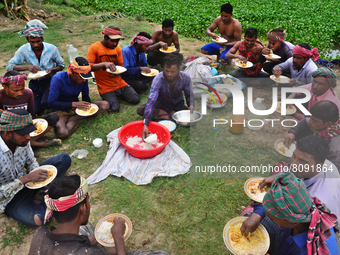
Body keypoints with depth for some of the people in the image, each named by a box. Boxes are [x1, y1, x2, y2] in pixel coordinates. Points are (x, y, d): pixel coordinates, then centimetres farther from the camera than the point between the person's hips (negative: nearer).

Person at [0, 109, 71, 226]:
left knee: (64, 159, -3)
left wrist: (37, 176, -15)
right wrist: (26, 178, -33)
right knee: (40, 218, -33)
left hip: (25, 181, 6)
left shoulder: (22, 141, -12)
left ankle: (39, 195, -11)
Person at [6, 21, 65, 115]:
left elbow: (61, 65, 0)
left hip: (49, 80, -2)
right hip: (34, 82, 2)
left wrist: (51, 70, -22)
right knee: (35, 111, -3)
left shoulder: (52, 48, -12)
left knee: (45, 103, -27)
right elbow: (9, 66, -10)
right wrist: (27, 67, -28)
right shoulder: (23, 50, -9)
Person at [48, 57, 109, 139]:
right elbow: (51, 103, -20)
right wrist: (74, 104, -28)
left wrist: (87, 106, -17)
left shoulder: (83, 79, -10)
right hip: (62, 110, -5)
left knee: (105, 105, -17)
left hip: (76, 107, 5)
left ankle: (72, 121, -17)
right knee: (62, 133, -38)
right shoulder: (58, 79, -23)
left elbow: (85, 96, 6)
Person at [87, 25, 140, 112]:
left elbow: (120, 65, 12)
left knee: (136, 100, -8)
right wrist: (104, 64, -34)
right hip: (105, 87, -5)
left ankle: (118, 94, 18)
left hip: (120, 83, 5)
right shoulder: (94, 48, -10)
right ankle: (107, 97, 13)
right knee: (114, 108, -20)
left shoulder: (117, 48, 7)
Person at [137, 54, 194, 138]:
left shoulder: (185, 78, -21)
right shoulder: (158, 79, -29)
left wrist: (191, 105, -29)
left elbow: (189, 95, -4)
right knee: (140, 109, -28)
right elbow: (151, 101, -39)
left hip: (178, 105, 1)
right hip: (162, 105, -1)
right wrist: (146, 124, -50)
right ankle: (170, 115, -23)